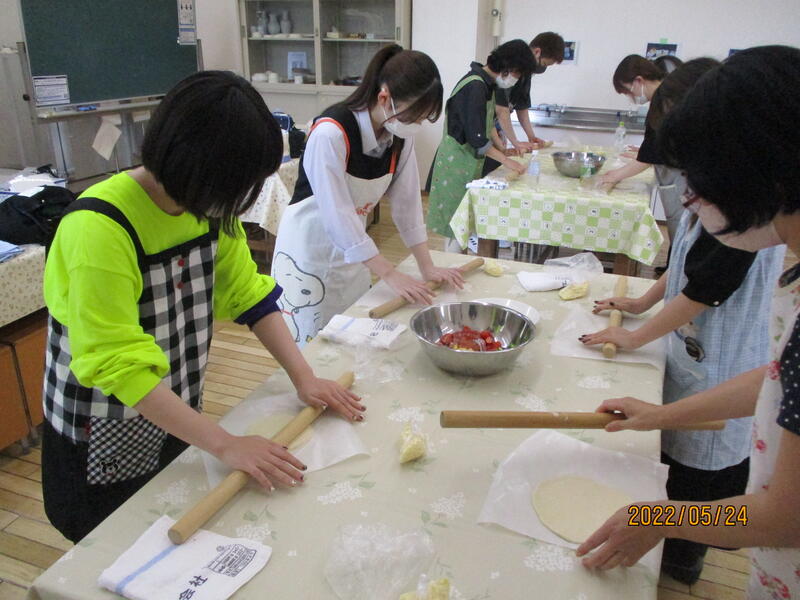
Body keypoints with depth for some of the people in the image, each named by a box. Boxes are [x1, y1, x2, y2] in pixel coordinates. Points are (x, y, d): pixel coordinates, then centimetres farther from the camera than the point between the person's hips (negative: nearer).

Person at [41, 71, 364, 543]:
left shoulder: (209, 207, -7)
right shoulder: (99, 227, -30)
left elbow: (249, 292, -2)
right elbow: (119, 365, -31)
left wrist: (304, 377, -12)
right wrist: (226, 445, -33)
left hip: (177, 423, 6)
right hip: (103, 449, -6)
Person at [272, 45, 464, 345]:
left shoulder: (401, 134, -8)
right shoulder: (331, 132, -29)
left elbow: (407, 200, -2)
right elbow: (337, 215, -30)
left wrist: (427, 266, -3)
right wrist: (390, 274, -27)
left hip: (351, 248, 6)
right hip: (309, 250, -6)